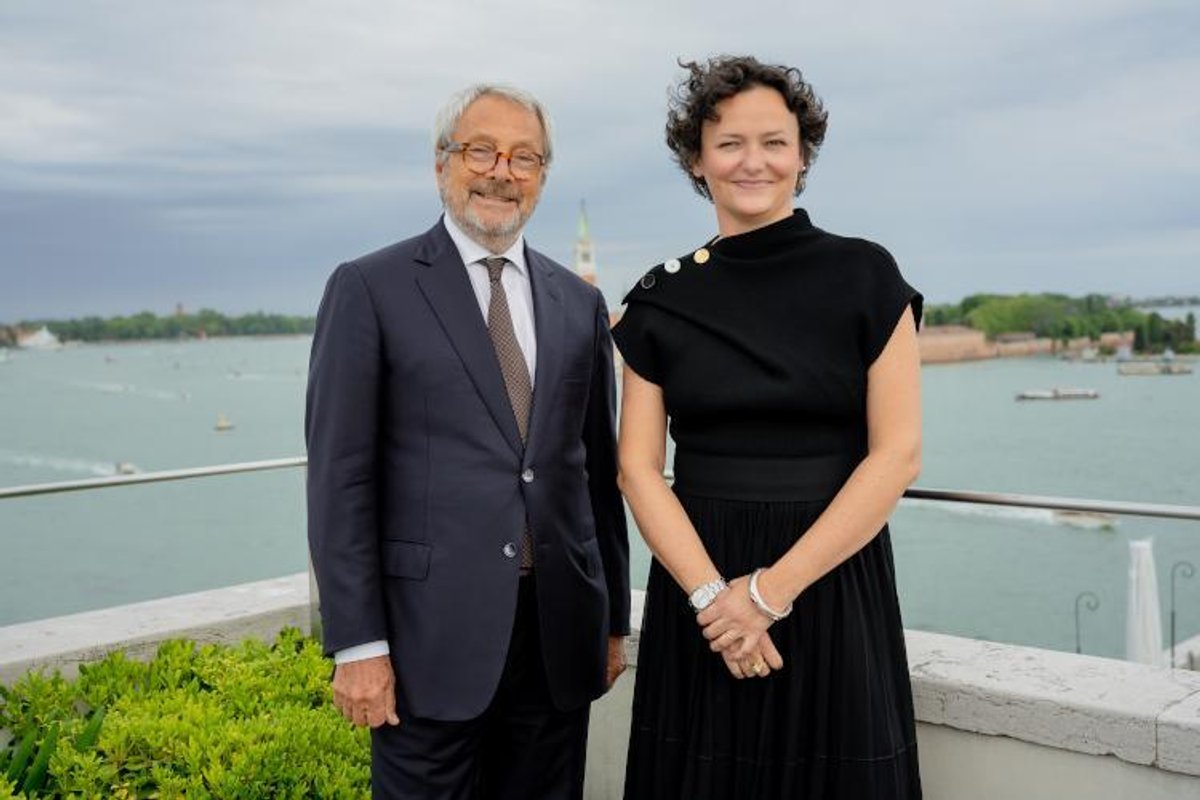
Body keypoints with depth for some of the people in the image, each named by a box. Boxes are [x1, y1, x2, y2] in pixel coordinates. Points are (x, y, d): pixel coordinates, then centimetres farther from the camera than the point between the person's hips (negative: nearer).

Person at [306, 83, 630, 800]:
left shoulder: (580, 304, 11)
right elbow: (341, 475, -6)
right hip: (432, 628, -4)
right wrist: (356, 644, -10)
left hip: (559, 631, 4)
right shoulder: (371, 288, -2)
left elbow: (599, 470, 14)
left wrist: (614, 620, 14)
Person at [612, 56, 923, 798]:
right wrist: (710, 593, -14)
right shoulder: (663, 298, 3)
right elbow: (639, 467, 0)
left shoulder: (865, 275, -3)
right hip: (698, 586, 2)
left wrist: (773, 589, -13)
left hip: (833, 585, -1)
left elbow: (898, 453, -8)